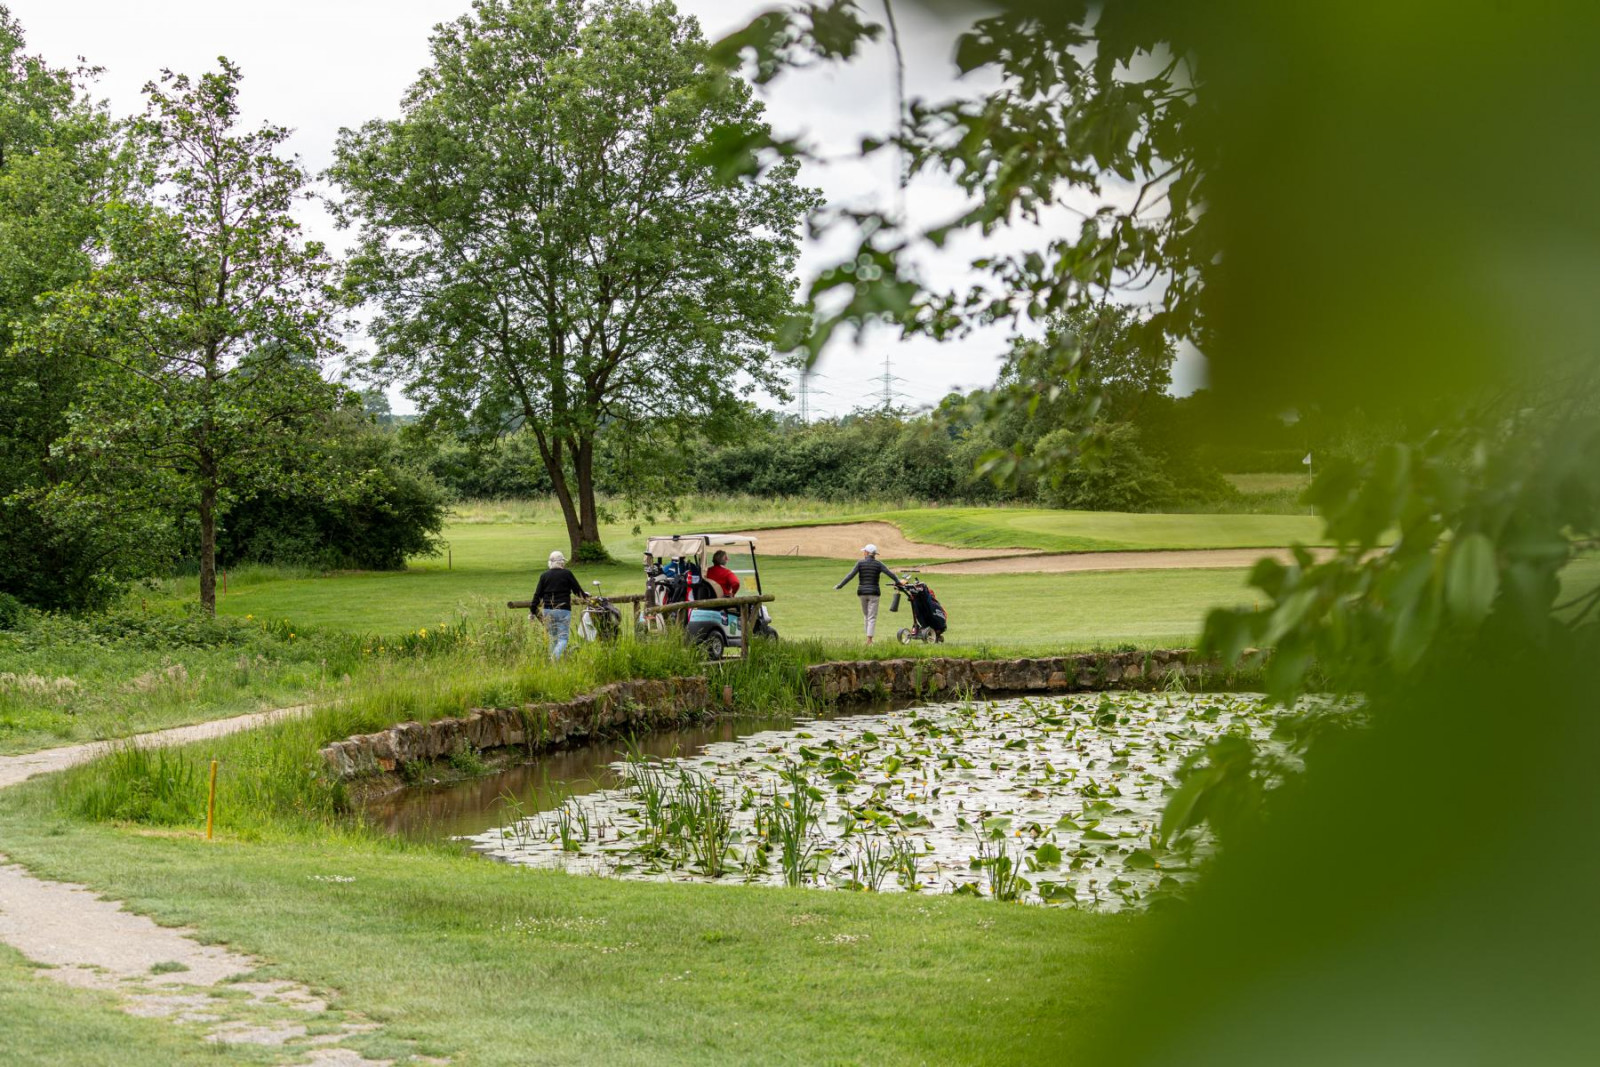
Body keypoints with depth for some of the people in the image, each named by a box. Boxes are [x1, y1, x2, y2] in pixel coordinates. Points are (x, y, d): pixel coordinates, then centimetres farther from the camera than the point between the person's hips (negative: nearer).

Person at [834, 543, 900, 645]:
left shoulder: (860, 563, -4)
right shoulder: (878, 564, -1)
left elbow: (851, 575, -8)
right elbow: (890, 574, -5)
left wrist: (840, 586, -3)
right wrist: (898, 582, 11)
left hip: (862, 592, 1)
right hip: (874, 593, -1)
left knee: (866, 615, 18)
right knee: (872, 617, -1)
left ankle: (869, 637, 19)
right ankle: (869, 639, -12)